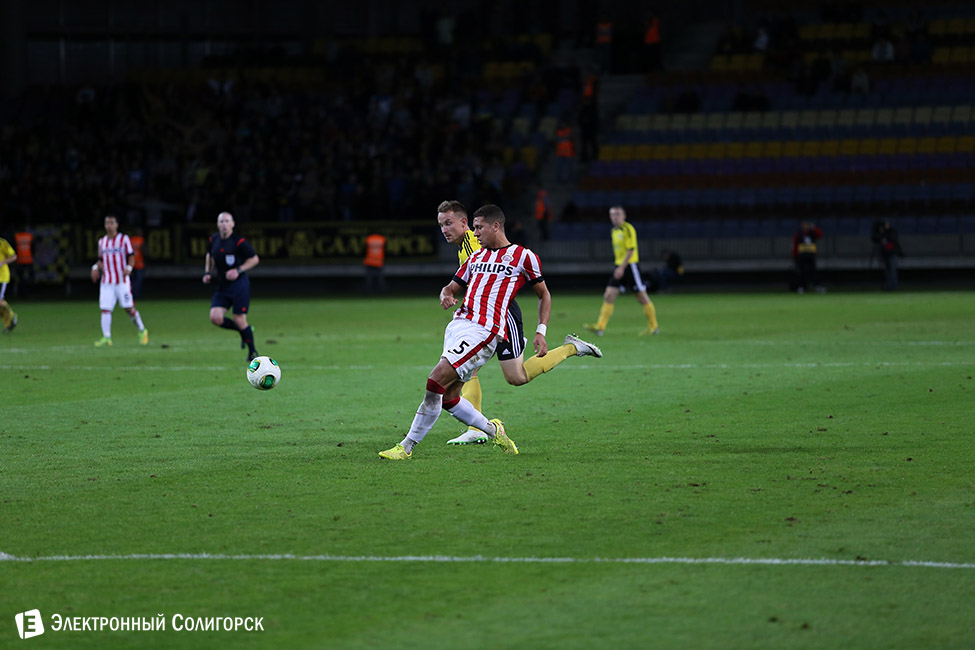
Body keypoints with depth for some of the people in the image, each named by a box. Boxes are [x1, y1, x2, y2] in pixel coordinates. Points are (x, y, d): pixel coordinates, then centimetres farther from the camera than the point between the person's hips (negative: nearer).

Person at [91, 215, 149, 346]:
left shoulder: (124, 239, 2)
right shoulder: (102, 242, 14)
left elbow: (131, 257, 1)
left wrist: (128, 268, -18)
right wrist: (96, 268, 2)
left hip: (122, 280, -4)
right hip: (106, 282, 4)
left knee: (129, 308, -5)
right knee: (105, 309, -7)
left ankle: (142, 331, 15)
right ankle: (106, 338, -5)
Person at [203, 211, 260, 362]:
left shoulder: (239, 242, -12)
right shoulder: (214, 239, 6)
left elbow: (254, 259, -5)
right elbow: (210, 255, 26)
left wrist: (239, 270, -16)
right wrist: (207, 273, 12)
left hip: (239, 284, -6)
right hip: (222, 286, 6)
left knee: (239, 320, -8)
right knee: (215, 318, -10)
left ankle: (252, 351, 13)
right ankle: (244, 331, 16)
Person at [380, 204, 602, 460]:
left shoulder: (523, 256, 5)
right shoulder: (476, 257, 22)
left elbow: (544, 294, 12)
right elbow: (451, 287, 26)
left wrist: (541, 332, 2)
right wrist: (445, 296, 1)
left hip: (483, 331, -8)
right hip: (458, 324, 8)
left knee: (436, 381, -18)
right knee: (448, 397, 2)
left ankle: (407, 447, -16)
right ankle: (493, 430, 24)